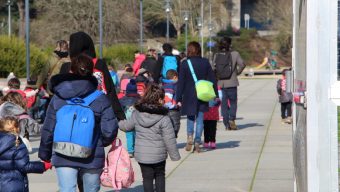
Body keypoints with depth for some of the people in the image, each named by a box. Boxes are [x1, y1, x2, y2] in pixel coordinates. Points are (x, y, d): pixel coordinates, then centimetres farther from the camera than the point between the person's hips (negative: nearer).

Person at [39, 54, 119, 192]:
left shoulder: (58, 98, -2)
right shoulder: (101, 100, -6)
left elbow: (48, 129, 1)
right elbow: (109, 131, -8)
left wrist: (44, 154, 16)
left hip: (64, 158, 0)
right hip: (93, 158, 0)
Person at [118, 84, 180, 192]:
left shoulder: (137, 114, -6)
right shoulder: (163, 118, -16)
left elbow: (127, 126, 10)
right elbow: (169, 139, -13)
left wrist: (119, 123, 33)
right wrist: (175, 155, -1)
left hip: (141, 155, 2)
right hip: (158, 155, -2)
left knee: (147, 178, 11)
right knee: (160, 175, 19)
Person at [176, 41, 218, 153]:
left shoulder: (185, 63, -8)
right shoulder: (205, 62, -1)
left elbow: (181, 82, -7)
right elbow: (212, 79, 2)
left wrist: (178, 99, -3)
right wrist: (215, 94, 11)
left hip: (189, 95, -1)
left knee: (190, 117, 16)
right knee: (200, 119, 7)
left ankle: (190, 135, -8)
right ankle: (197, 142, 1)